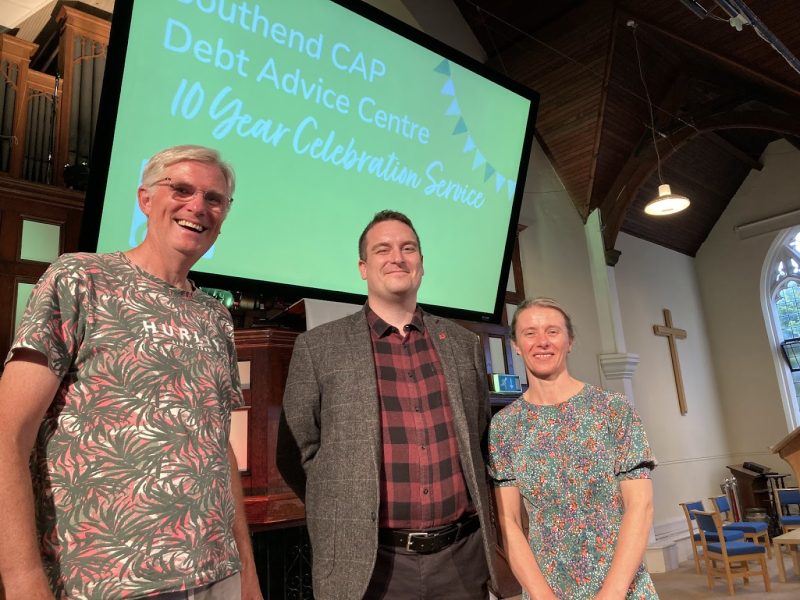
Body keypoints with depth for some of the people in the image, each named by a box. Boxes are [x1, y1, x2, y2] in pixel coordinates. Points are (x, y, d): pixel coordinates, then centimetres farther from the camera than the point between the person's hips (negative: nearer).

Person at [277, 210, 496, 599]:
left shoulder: (463, 343, 7)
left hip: (462, 556, 3)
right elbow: (296, 452, 0)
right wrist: (347, 512, -1)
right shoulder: (318, 347, -3)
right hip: (366, 563, -3)